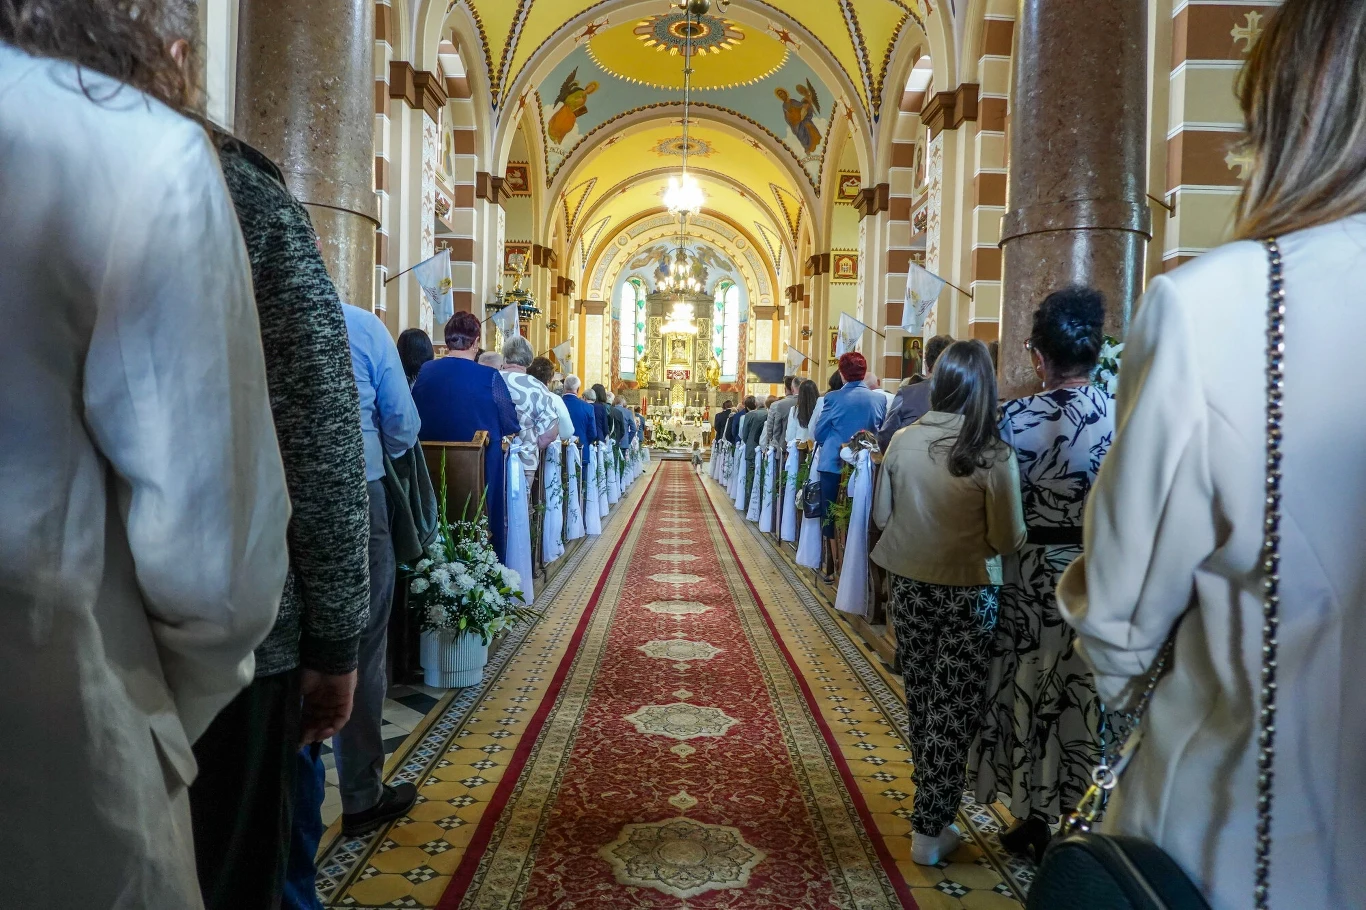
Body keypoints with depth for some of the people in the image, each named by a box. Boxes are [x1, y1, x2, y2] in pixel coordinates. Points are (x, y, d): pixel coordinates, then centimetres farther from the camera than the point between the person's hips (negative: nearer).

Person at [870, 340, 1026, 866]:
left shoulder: (903, 440, -7)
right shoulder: (994, 454, -17)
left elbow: (881, 515, 2)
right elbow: (1008, 540, -13)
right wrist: (973, 533, 6)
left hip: (910, 585, 4)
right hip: (968, 591, -4)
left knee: (921, 697, 20)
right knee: (954, 707, 7)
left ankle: (929, 799, 41)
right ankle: (929, 830, 15)